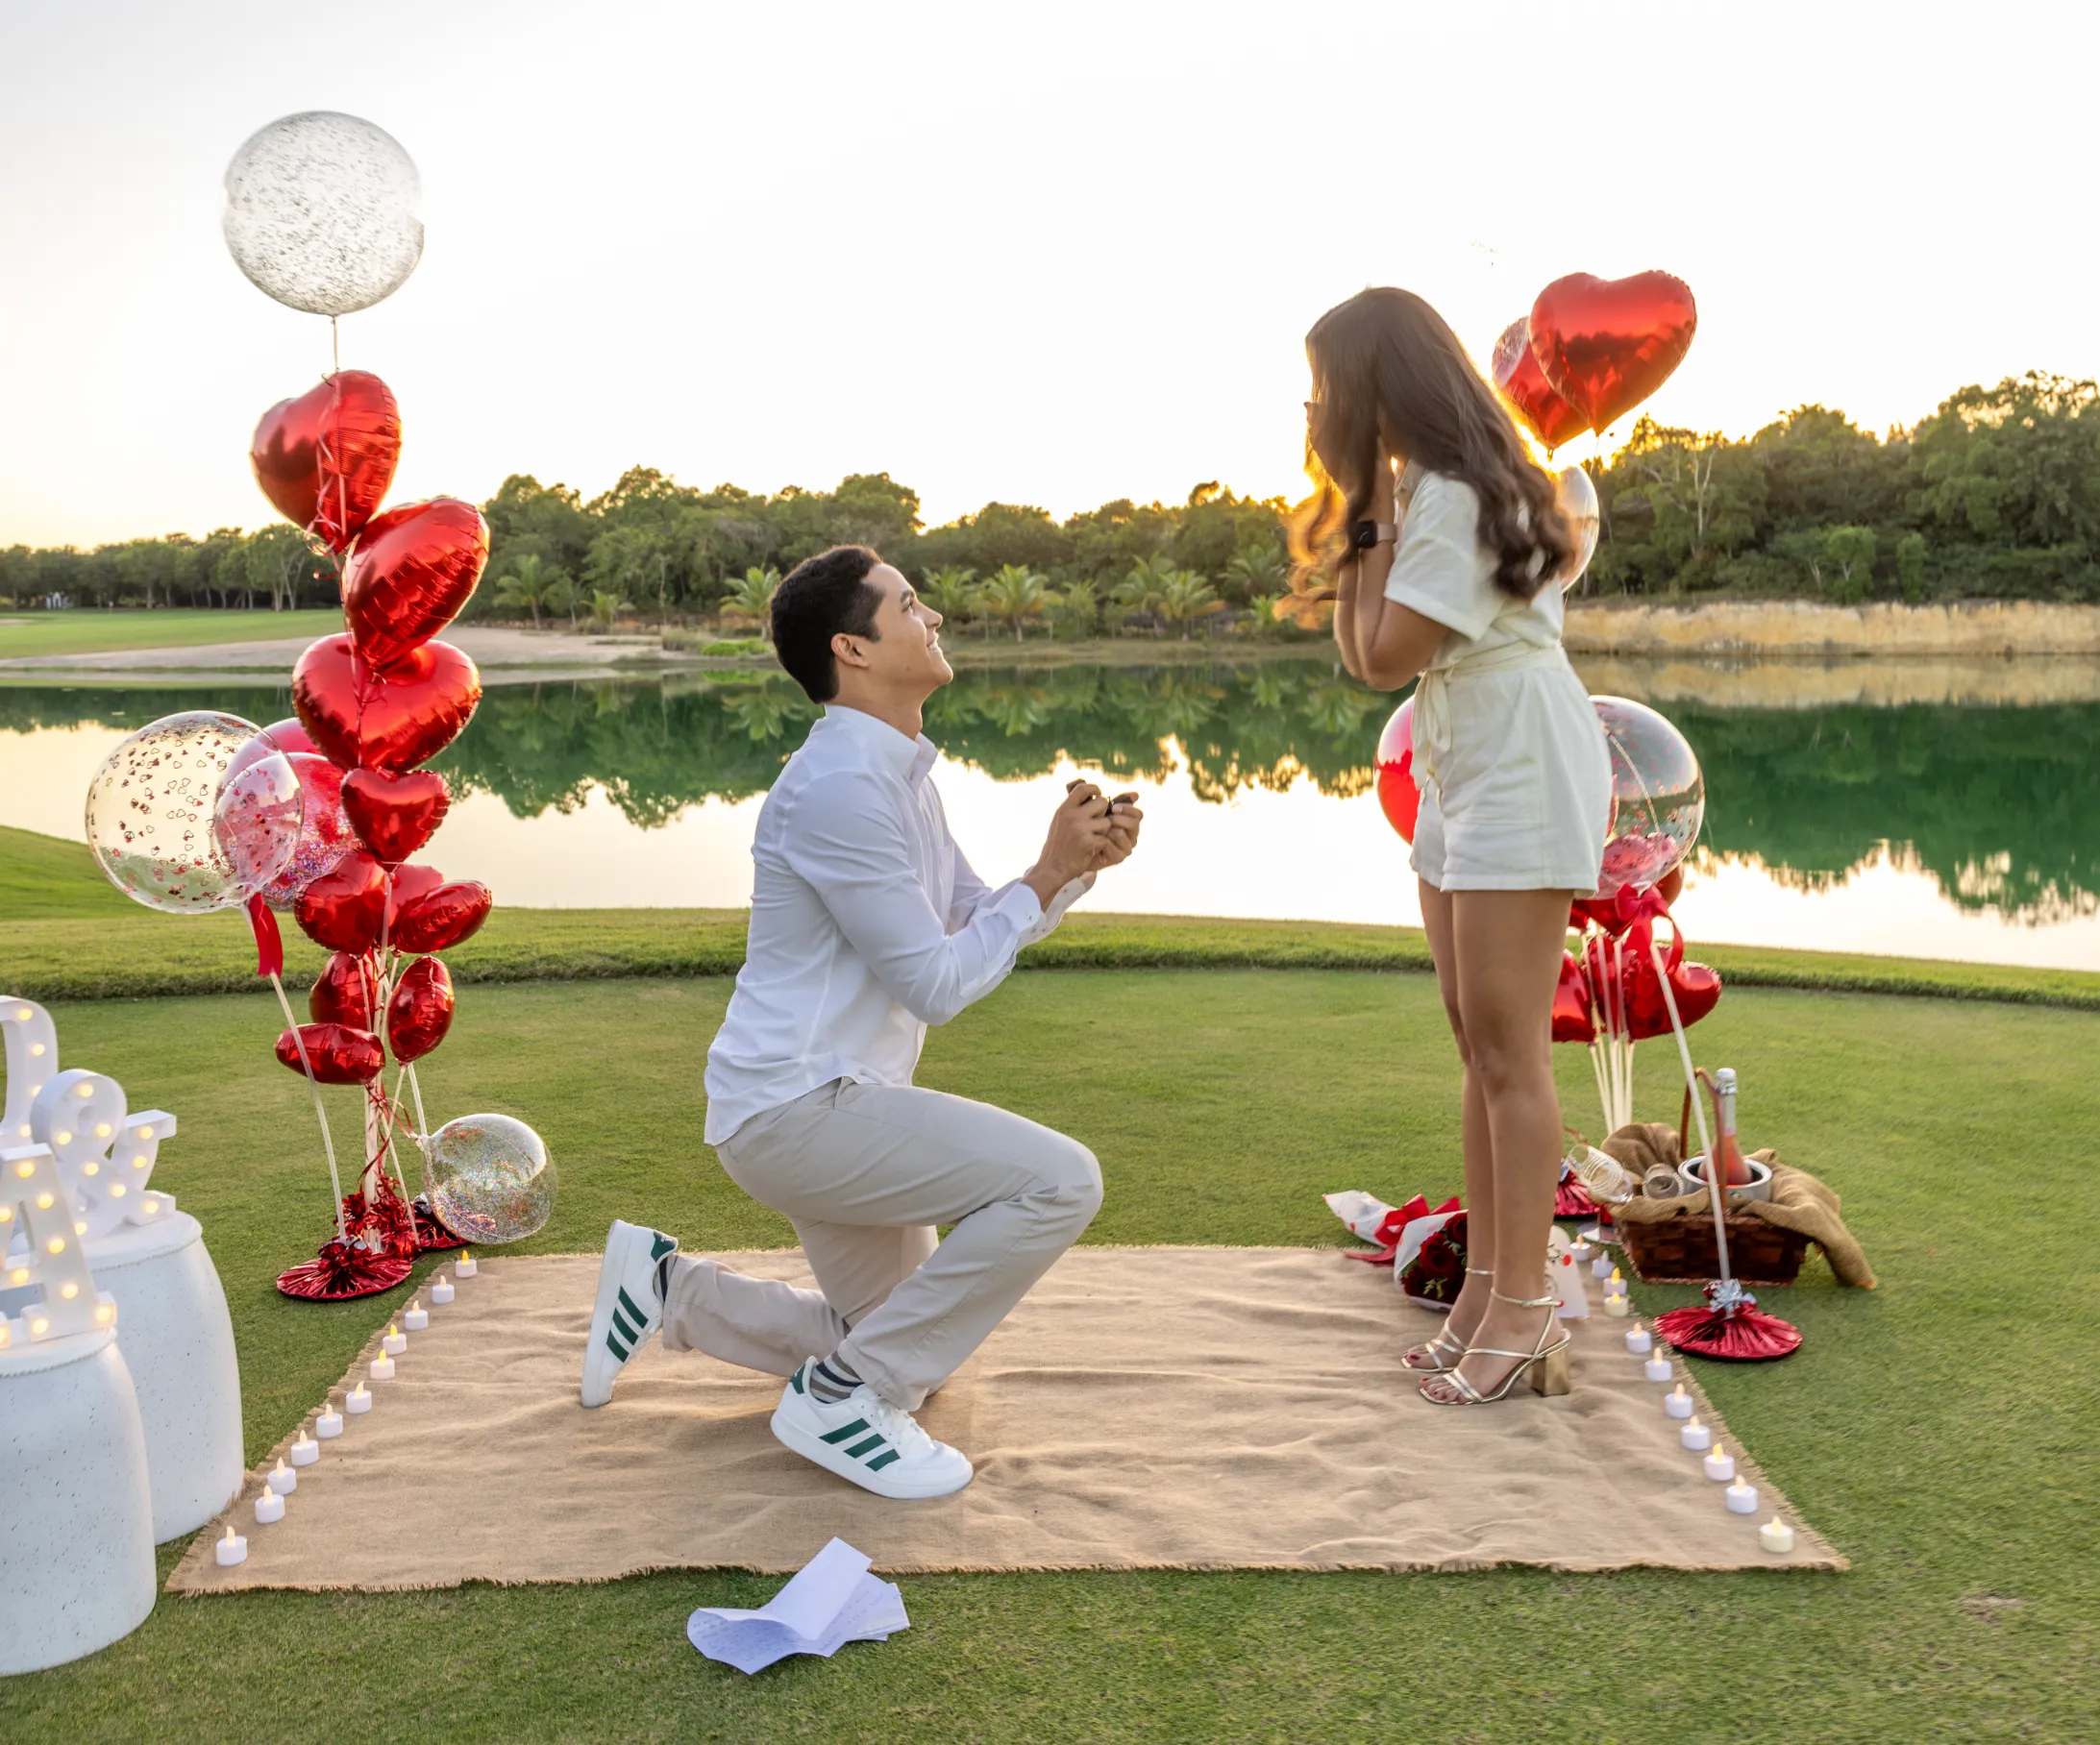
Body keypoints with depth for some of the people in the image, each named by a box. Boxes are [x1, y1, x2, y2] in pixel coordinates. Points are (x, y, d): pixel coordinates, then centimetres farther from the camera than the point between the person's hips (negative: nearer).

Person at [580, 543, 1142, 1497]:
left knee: (894, 1341, 21)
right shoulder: (840, 786, -21)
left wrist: (1077, 864, -3)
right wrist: (1048, 874, -15)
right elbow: (936, 985, -20)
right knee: (1060, 1180, -23)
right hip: (794, 1108, -10)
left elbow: (978, 924, 13)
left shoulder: (901, 775, 11)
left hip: (832, 1102, 10)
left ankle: (669, 1286, 28)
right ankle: (843, 1395, -11)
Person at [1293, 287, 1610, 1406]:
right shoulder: (1415, 487, 15)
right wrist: (1361, 512, 4)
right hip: (1457, 776, 10)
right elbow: (1359, 653, 10)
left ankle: (1523, 1312, 0)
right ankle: (1484, 1286, 16)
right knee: (1476, 1042, 9)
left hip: (1520, 770, -10)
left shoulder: (1452, 494, -15)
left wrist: (1374, 514, -10)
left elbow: (1387, 656, -17)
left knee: (1509, 1048, -7)